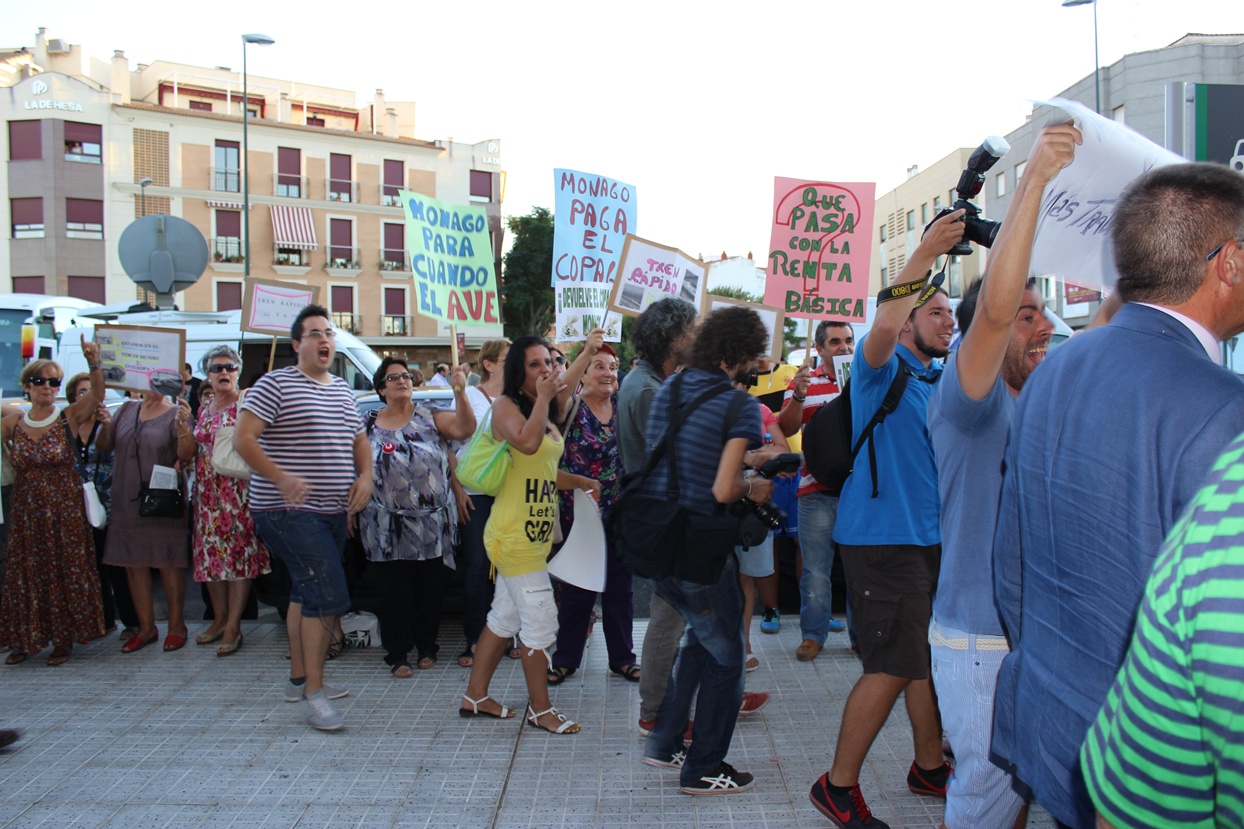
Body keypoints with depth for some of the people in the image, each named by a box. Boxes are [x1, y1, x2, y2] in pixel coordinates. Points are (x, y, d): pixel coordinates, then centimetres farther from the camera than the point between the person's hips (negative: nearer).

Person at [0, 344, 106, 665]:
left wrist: (94, 362, -35)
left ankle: (64, 639, 15)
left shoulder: (69, 417, -6)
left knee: (65, 573, 3)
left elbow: (97, 393, -21)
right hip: (26, 512, 3)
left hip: (64, 510, -3)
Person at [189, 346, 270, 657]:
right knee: (210, 552, 8)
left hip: (239, 489, -6)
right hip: (207, 490, 6)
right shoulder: (204, 409, 17)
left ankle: (233, 625, -3)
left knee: (239, 551, -6)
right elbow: (194, 450, 23)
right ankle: (219, 619, 20)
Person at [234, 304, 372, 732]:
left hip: (332, 512, 8)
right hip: (289, 513, -8)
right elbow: (242, 439, -14)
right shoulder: (276, 384, -8)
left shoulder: (342, 389, 14)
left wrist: (365, 476, 3)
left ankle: (299, 679, 31)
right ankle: (313, 693, -4)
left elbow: (359, 440, 22)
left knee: (306, 592, 18)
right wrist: (280, 477, -27)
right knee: (329, 596, -15)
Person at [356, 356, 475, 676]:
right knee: (395, 589, 4)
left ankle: (427, 646, 25)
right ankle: (397, 654, 16)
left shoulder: (430, 417, 1)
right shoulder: (369, 426, 5)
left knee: (431, 587, 8)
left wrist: (459, 392, -28)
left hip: (433, 524, 0)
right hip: (389, 527, 0)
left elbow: (464, 429, -15)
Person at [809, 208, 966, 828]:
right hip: (882, 538, -8)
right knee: (893, 666, -7)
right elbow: (883, 327, -28)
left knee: (930, 657, 17)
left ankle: (929, 766, 34)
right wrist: (924, 255, -36)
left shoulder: (943, 378, 16)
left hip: (932, 538, 8)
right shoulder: (882, 368, -9)